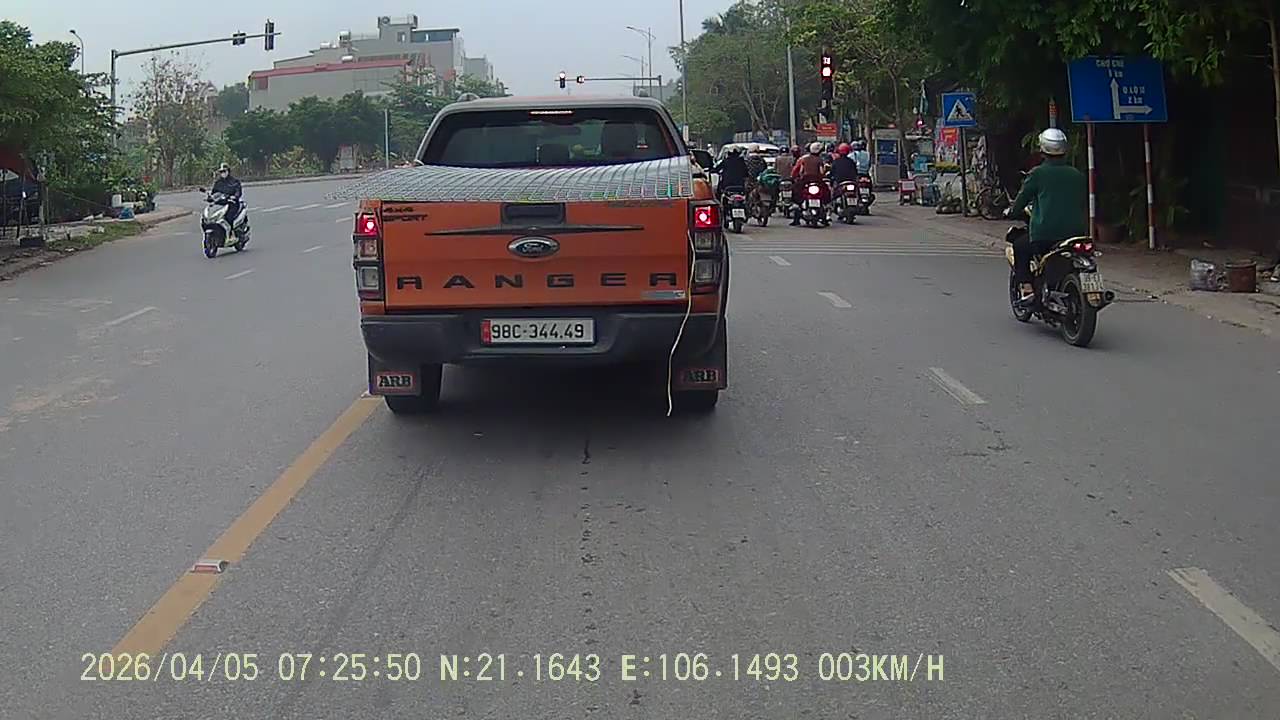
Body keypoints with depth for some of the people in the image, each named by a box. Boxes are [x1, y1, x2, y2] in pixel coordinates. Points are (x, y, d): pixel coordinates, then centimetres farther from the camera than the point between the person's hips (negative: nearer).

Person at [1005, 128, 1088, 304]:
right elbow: (1084, 203, 17)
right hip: (1076, 232, 4)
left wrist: (1010, 211, 23)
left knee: (1020, 248, 20)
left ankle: (1027, 288, 7)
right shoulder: (1077, 175, 9)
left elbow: (1023, 198, 3)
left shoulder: (1037, 173, -4)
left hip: (1044, 233, -4)